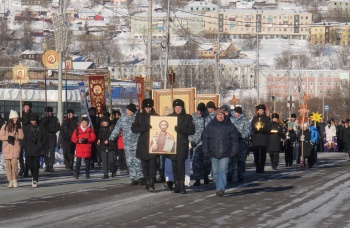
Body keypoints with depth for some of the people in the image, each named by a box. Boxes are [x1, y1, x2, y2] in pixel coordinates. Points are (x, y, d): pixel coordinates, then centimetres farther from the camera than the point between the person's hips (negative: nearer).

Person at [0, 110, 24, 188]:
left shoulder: (18, 127, 6)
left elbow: (21, 137, -4)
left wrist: (19, 128, -13)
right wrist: (8, 137, -16)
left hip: (15, 148, 0)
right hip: (6, 148, 0)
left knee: (14, 163, -16)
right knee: (8, 165, 2)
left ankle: (14, 179, -5)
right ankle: (10, 181, 11)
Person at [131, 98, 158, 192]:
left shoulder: (156, 116, 6)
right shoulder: (139, 116, 7)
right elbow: (133, 128, -2)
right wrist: (145, 128, -17)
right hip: (143, 144, 2)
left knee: (152, 164, -12)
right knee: (144, 165, 5)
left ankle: (151, 184, -15)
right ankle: (147, 183, 13)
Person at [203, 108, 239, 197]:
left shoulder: (230, 126, 0)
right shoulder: (210, 126, 6)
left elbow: (235, 140, 2)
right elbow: (205, 139, 10)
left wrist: (234, 151, -5)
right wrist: (206, 151, 3)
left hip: (225, 154, -3)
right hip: (214, 153, 3)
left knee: (223, 171, -12)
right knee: (216, 172, 7)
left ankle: (221, 189, -15)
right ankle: (218, 188, 19)